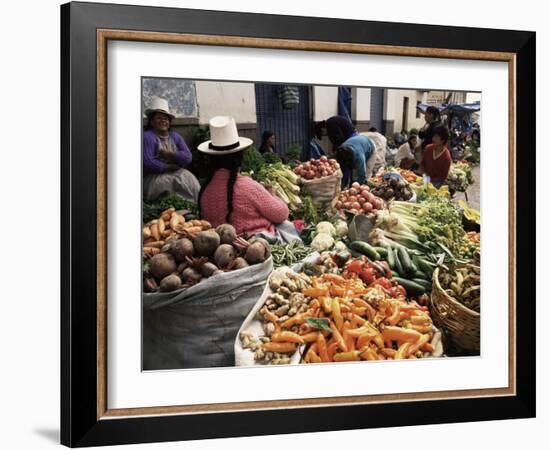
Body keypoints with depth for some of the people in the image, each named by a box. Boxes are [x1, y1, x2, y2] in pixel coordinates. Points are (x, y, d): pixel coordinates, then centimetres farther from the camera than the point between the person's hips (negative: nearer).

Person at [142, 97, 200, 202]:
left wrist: (169, 154, -13)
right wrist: (168, 167, -12)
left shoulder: (175, 137, 13)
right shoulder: (147, 137, -8)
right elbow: (147, 162, -20)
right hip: (153, 177, -6)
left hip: (175, 173, 6)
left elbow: (188, 157, 0)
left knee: (189, 178, -22)